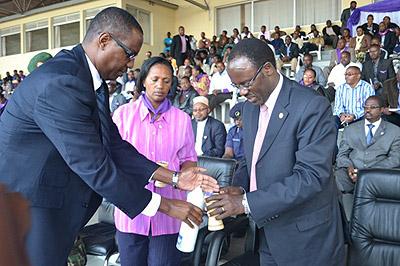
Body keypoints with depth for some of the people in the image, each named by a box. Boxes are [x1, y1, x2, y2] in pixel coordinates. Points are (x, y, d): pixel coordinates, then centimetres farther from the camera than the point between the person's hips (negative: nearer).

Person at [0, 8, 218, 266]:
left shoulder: (93, 81, 5)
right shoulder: (61, 84, -25)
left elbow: (113, 145, 5)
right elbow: (94, 167, -25)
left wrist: (175, 178, 0)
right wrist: (166, 206, -17)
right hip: (21, 210, -9)